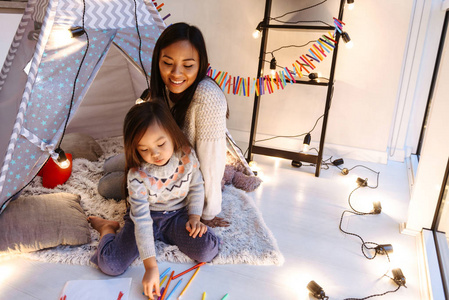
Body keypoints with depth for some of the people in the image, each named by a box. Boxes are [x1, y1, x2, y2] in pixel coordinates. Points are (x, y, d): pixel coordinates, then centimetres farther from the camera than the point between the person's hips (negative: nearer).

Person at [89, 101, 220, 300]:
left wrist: (195, 217, -10)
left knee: (207, 251, -20)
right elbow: (142, 221, -28)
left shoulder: (187, 156, -16)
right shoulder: (137, 176, -25)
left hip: (177, 215, 3)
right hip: (147, 217, -2)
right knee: (110, 265, -18)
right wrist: (151, 266, -31)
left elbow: (196, 187, 3)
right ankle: (108, 228, 18)